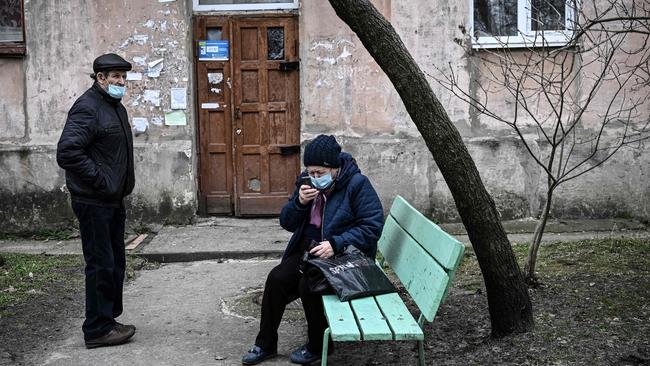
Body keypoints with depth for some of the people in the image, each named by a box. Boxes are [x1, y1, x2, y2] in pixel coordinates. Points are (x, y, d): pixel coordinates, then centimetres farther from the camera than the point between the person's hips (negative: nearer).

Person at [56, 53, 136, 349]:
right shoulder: (87, 107, -15)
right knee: (101, 265, -3)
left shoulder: (116, 107, 16)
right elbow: (67, 153, -25)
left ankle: (108, 320, 27)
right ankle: (97, 329, 7)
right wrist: (100, 180, -21)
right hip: (94, 202, -10)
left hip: (113, 200, 10)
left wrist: (124, 183, 13)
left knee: (115, 263, 15)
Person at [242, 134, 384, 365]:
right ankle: (266, 344, 1)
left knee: (308, 285, -27)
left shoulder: (357, 184, -13)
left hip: (343, 253, -6)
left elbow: (373, 226, -19)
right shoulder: (307, 182, 5)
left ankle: (318, 346, -3)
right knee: (276, 278, -16)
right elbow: (287, 223, 8)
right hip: (309, 249, 6)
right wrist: (299, 202, -14)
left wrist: (336, 244, -30)